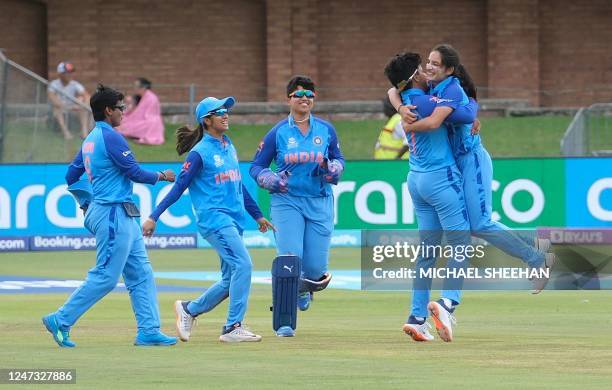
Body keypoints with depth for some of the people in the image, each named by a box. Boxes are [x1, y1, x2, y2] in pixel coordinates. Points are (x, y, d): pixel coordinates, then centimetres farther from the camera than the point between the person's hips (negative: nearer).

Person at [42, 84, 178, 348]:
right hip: (114, 214, -10)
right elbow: (135, 173, -15)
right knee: (106, 276, -8)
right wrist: (161, 176, 1)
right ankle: (61, 321, -5)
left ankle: (148, 330, 4)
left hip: (123, 217, 10)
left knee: (141, 274, 7)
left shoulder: (90, 140, 15)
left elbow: (71, 176, 20)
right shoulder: (110, 136, -13)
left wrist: (87, 204, 26)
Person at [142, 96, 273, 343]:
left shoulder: (229, 147, 16)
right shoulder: (200, 153, -7)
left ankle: (188, 310, 26)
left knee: (230, 281, 8)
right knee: (243, 264, -20)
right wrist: (154, 216, -13)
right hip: (214, 219, -8)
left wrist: (257, 215, 27)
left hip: (234, 221, 8)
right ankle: (233, 327, -16)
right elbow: (179, 187, -8)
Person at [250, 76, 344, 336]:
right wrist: (272, 180, -16)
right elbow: (256, 167, 4)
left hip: (319, 203, 2)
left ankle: (305, 287, 36)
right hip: (287, 201, -2)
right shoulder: (278, 133, -2)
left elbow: (339, 160, 15)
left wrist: (330, 168, -8)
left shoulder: (326, 130, 4)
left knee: (315, 268, -2)